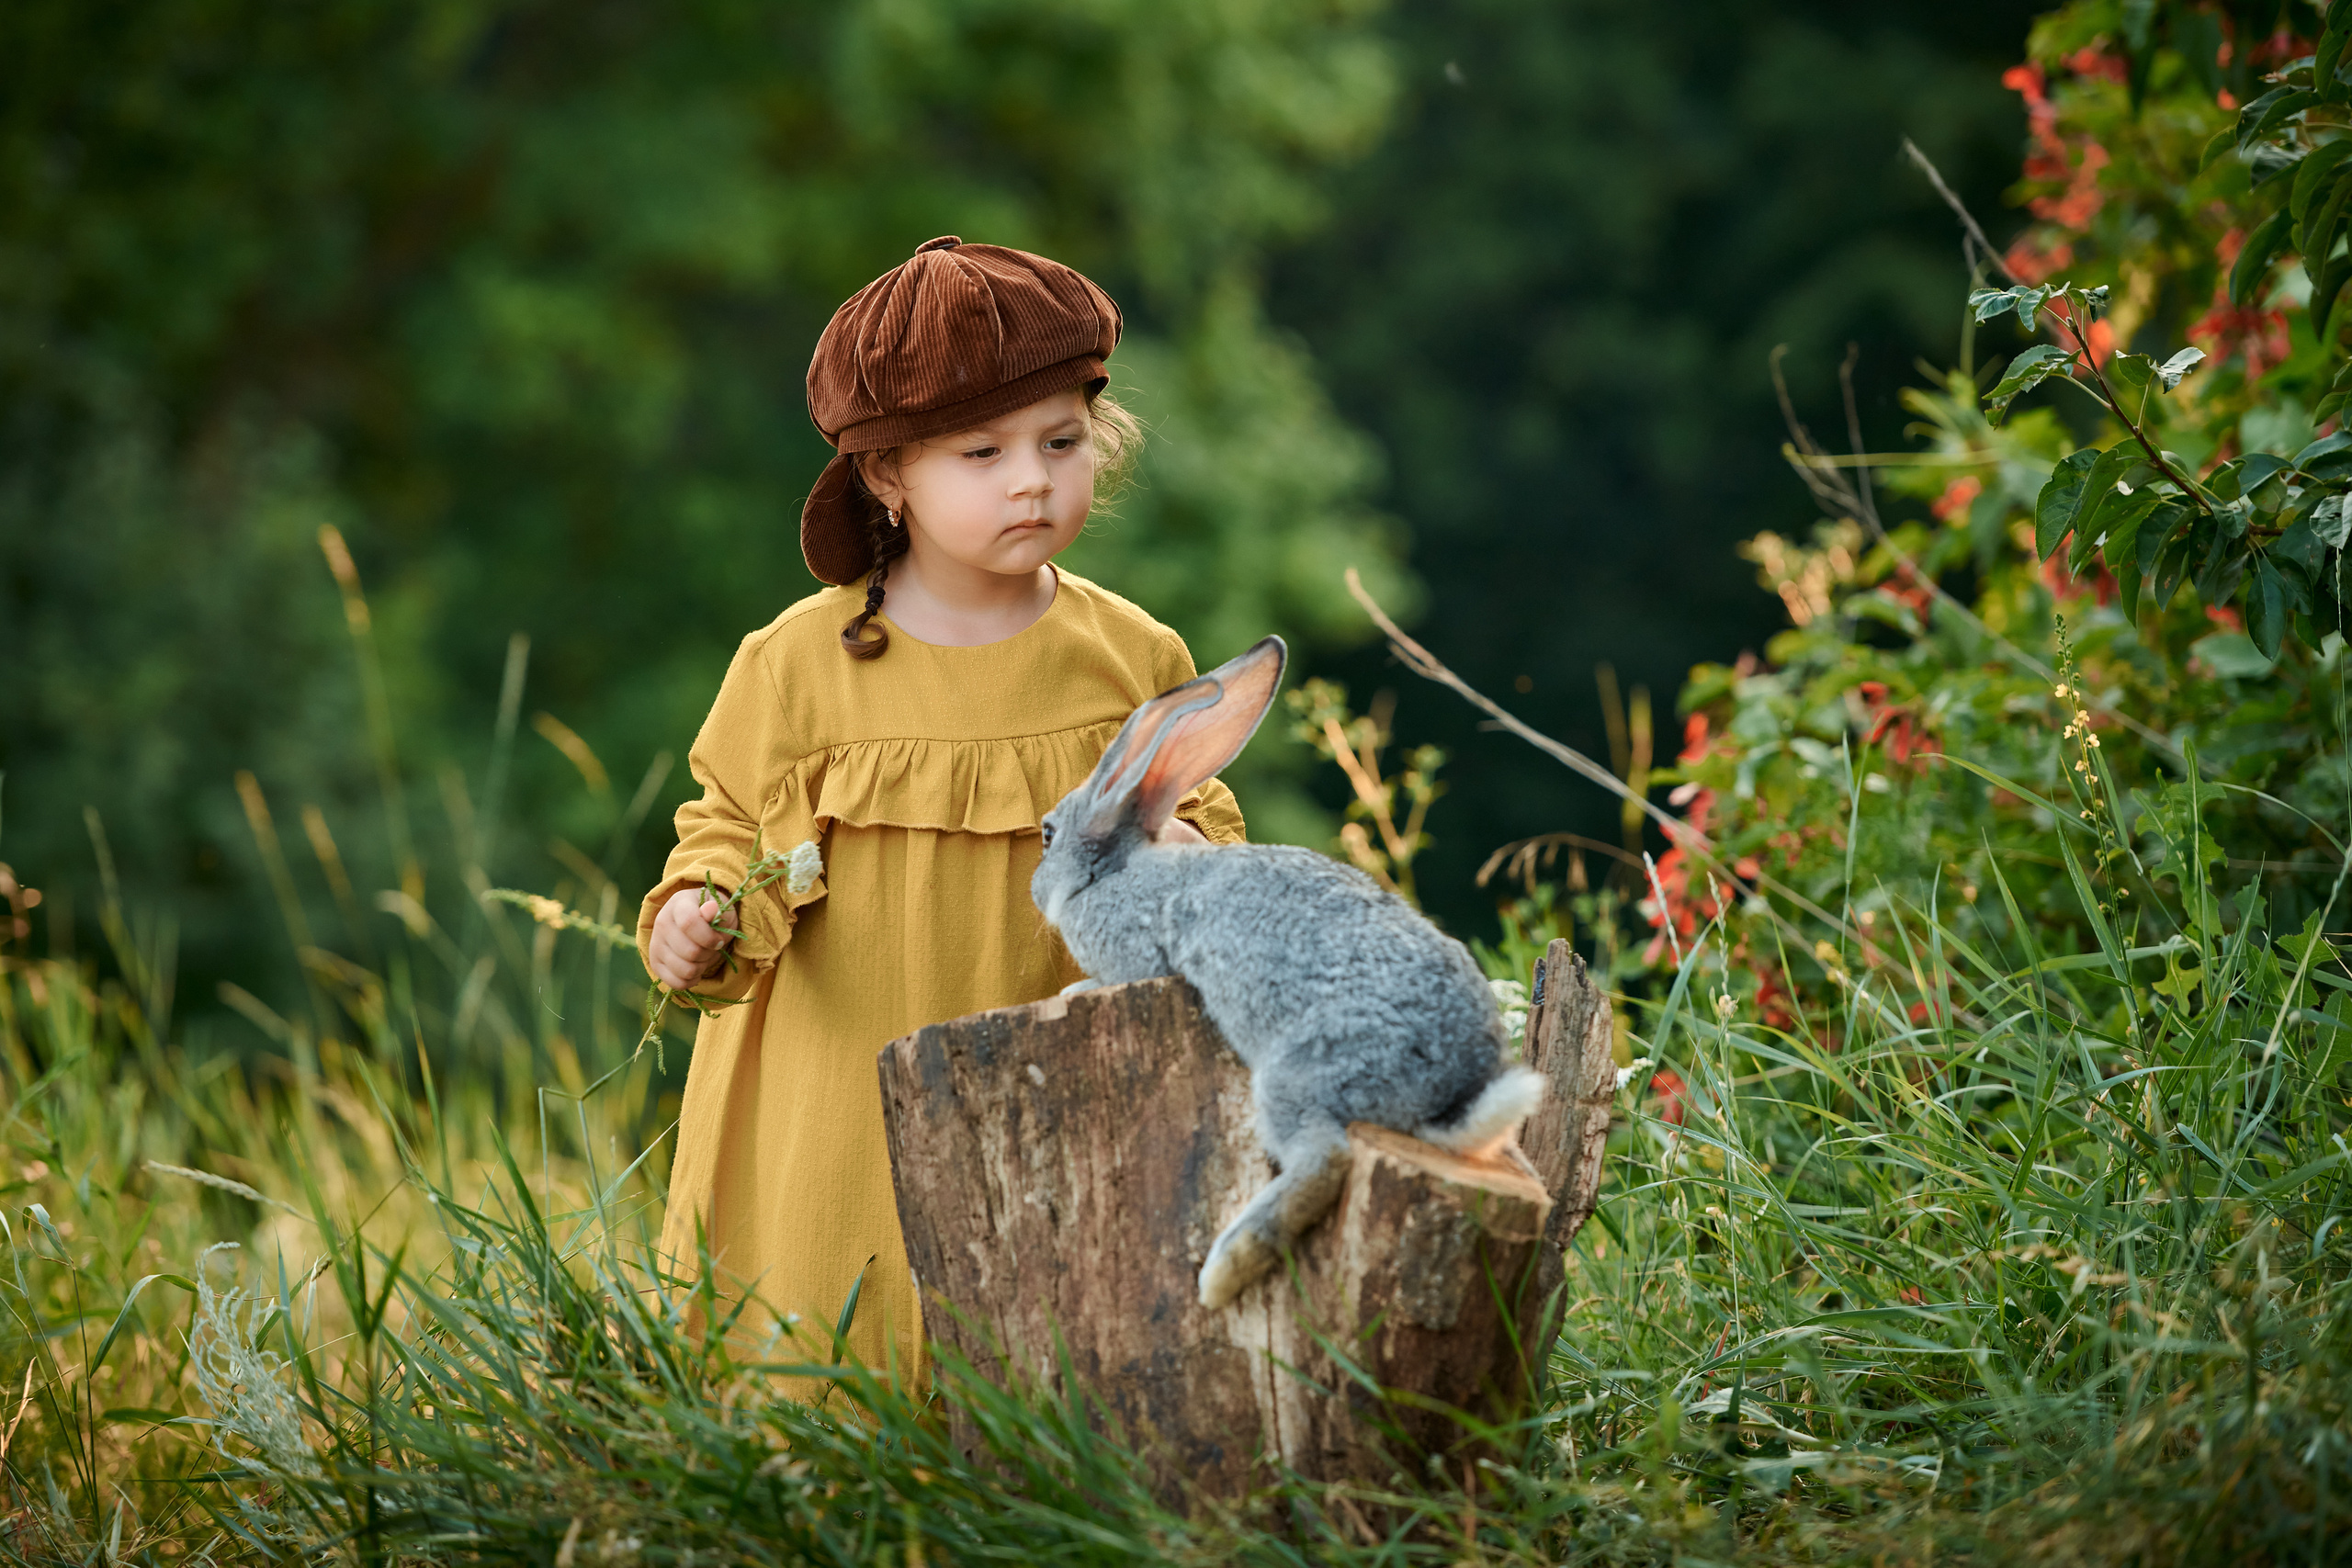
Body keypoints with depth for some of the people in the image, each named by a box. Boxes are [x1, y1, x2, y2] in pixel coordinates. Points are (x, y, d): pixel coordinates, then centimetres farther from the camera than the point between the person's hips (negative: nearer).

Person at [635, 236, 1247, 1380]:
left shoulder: (1128, 659, 0)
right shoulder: (799, 666, -7)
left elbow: (1197, 808, 10)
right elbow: (732, 828, 4)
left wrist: (1185, 855, -12)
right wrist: (700, 918, -16)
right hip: (840, 1103, -2)